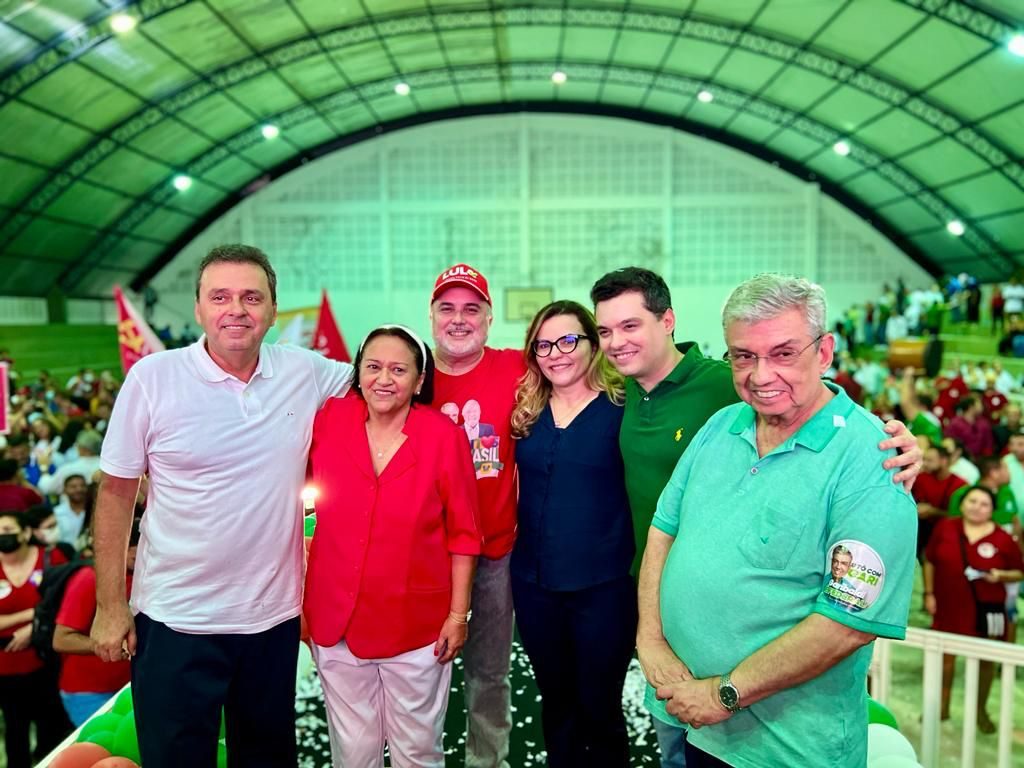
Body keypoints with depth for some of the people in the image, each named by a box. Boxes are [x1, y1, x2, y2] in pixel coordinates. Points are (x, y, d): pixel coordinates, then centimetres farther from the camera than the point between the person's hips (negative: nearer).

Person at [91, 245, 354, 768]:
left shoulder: (306, 373, -4)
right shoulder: (152, 378, -10)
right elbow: (116, 493, -4)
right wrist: (110, 605, -4)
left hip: (274, 616, 3)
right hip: (174, 621, -2)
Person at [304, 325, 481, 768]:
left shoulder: (444, 435, -11)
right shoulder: (328, 420, -5)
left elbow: (462, 532, -5)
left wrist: (458, 614, -5)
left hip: (416, 624, -2)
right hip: (336, 619, 2)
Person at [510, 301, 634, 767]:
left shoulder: (622, 407, -8)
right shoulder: (526, 412, 5)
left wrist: (639, 570, -12)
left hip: (604, 585, -4)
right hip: (534, 584, 4)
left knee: (599, 708, 11)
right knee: (555, 703, 20)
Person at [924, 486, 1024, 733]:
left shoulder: (1002, 539, -8)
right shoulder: (945, 527, -5)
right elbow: (930, 561, 3)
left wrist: (1000, 576, -19)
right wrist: (929, 593, 0)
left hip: (987, 607, 0)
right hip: (949, 604, 1)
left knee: (986, 659, 11)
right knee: (945, 655, 9)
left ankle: (980, 711, 29)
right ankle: (942, 707, 25)